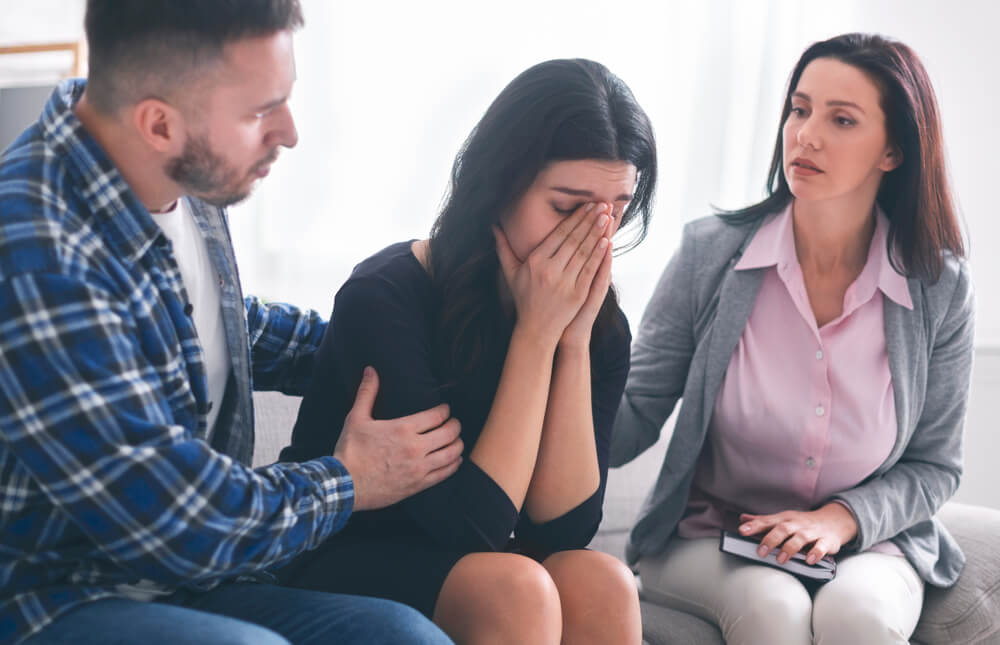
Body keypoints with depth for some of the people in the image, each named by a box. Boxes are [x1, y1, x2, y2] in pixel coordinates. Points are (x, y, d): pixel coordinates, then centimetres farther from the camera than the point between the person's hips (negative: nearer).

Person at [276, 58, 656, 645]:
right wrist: (536, 333, -25)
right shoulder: (383, 299, -20)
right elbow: (470, 529, -23)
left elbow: (563, 527, -13)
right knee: (514, 590, -33)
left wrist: (574, 340, -21)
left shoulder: (601, 326, -5)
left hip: (477, 561, 5)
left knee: (601, 585, -27)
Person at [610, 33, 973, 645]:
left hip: (865, 542, 1)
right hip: (707, 539, -1)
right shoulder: (710, 253, -10)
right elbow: (629, 431, -11)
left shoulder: (940, 288, -7)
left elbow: (934, 465, 4)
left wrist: (842, 518, -14)